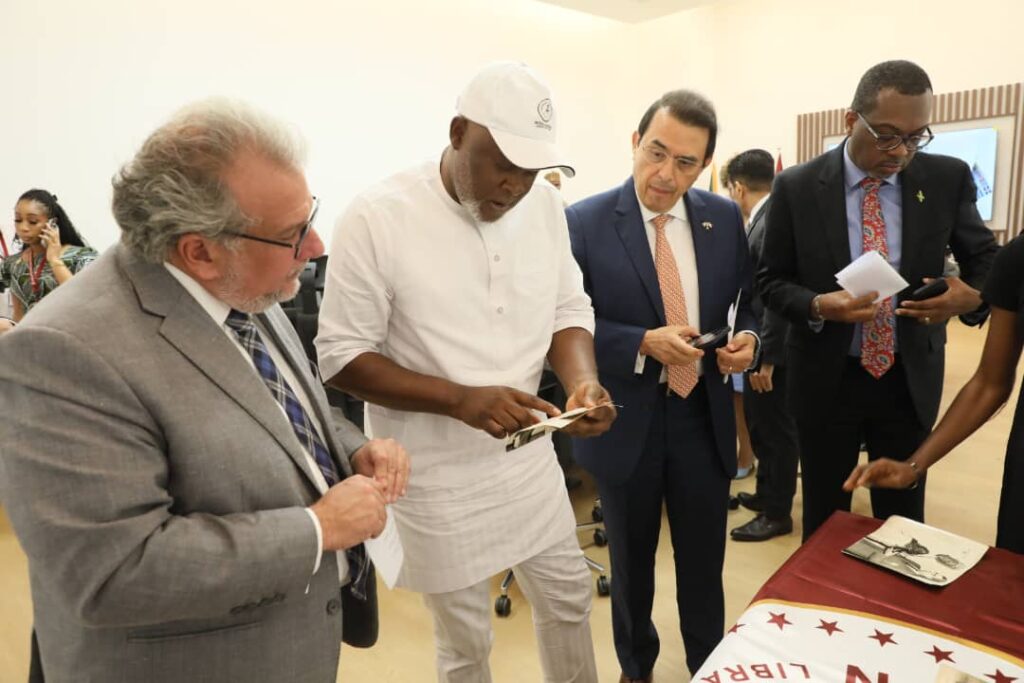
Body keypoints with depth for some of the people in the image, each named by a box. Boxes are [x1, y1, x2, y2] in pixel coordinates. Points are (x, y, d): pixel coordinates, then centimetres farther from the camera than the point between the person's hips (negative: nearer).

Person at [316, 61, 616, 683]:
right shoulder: (377, 218, -18)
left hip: (530, 459, 5)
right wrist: (459, 399, -27)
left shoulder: (544, 205, -3)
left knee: (569, 600, 22)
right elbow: (342, 357, -14)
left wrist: (583, 383, -17)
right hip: (438, 475, -4)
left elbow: (570, 309, 5)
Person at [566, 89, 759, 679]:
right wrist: (645, 343, -25)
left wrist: (748, 338, -13)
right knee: (632, 563, 20)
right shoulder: (584, 223, -11)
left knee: (705, 563, 17)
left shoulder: (724, 217, 0)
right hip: (626, 421, -2)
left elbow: (750, 299, 9)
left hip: (704, 416, 3)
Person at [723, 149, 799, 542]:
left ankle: (777, 514, 22)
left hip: (772, 349, -9)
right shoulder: (763, 219, 8)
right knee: (760, 424, 21)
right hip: (760, 344, 9)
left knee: (776, 429, 5)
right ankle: (767, 494, 39)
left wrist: (766, 357, -23)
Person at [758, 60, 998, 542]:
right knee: (824, 519, 15)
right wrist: (818, 305, -24)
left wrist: (972, 296, -17)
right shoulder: (796, 186, -8)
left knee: (903, 519, 16)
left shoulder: (948, 178, -3)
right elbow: (772, 281, -3)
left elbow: (985, 260, 7)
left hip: (910, 380, 2)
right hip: (826, 379, -1)